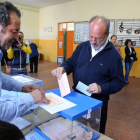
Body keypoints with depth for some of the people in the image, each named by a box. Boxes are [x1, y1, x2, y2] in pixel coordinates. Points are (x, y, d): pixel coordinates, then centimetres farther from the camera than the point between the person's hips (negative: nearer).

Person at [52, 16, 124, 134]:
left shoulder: (114, 55, -13)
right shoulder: (82, 46, -1)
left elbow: (119, 82, -11)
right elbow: (71, 62, 6)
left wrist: (102, 88, -27)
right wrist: (63, 68, -17)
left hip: (98, 102, -3)